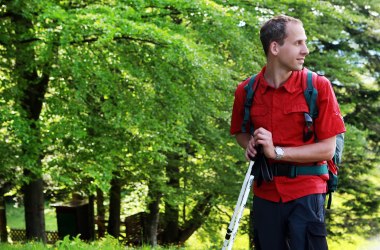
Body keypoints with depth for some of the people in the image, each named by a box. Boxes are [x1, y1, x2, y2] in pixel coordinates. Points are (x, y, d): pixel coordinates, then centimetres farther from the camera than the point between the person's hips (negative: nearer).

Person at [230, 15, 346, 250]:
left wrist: (277, 152, -17)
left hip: (306, 194, -3)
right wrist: (250, 143, -4)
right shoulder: (246, 91, 0)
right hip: (265, 194, 3)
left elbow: (327, 149, -9)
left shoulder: (319, 86, -8)